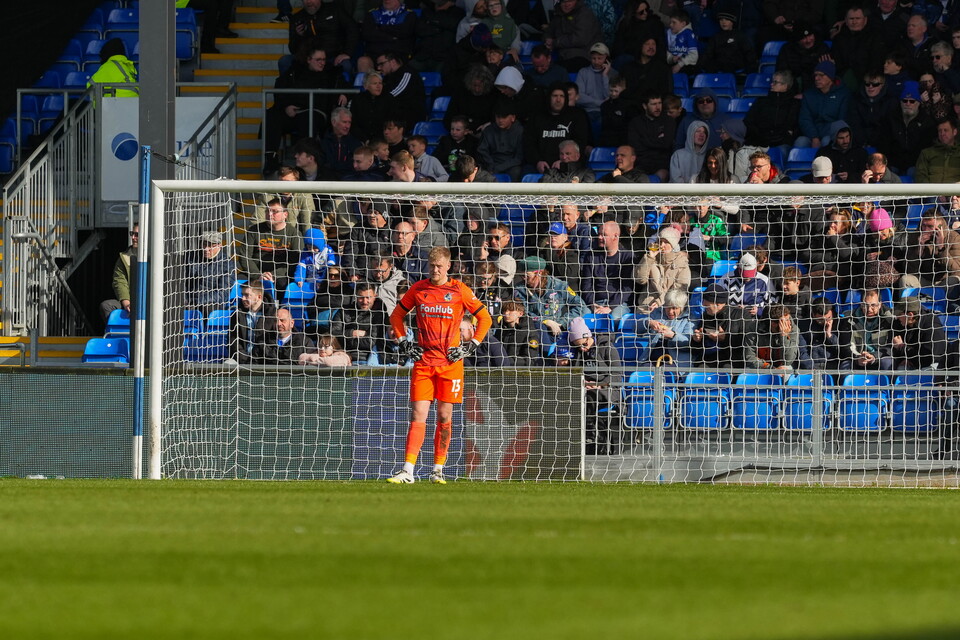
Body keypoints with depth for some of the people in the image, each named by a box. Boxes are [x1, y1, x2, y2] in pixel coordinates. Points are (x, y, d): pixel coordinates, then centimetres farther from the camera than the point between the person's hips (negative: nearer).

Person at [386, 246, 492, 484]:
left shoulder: (459, 290, 0)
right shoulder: (418, 289, 6)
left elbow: (485, 318, 8)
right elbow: (396, 315, 19)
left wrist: (471, 346, 0)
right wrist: (403, 342, 8)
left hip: (450, 362, -1)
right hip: (423, 361, 1)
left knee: (445, 417, 4)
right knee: (418, 415, -6)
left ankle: (438, 470, 13)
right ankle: (408, 471, -12)